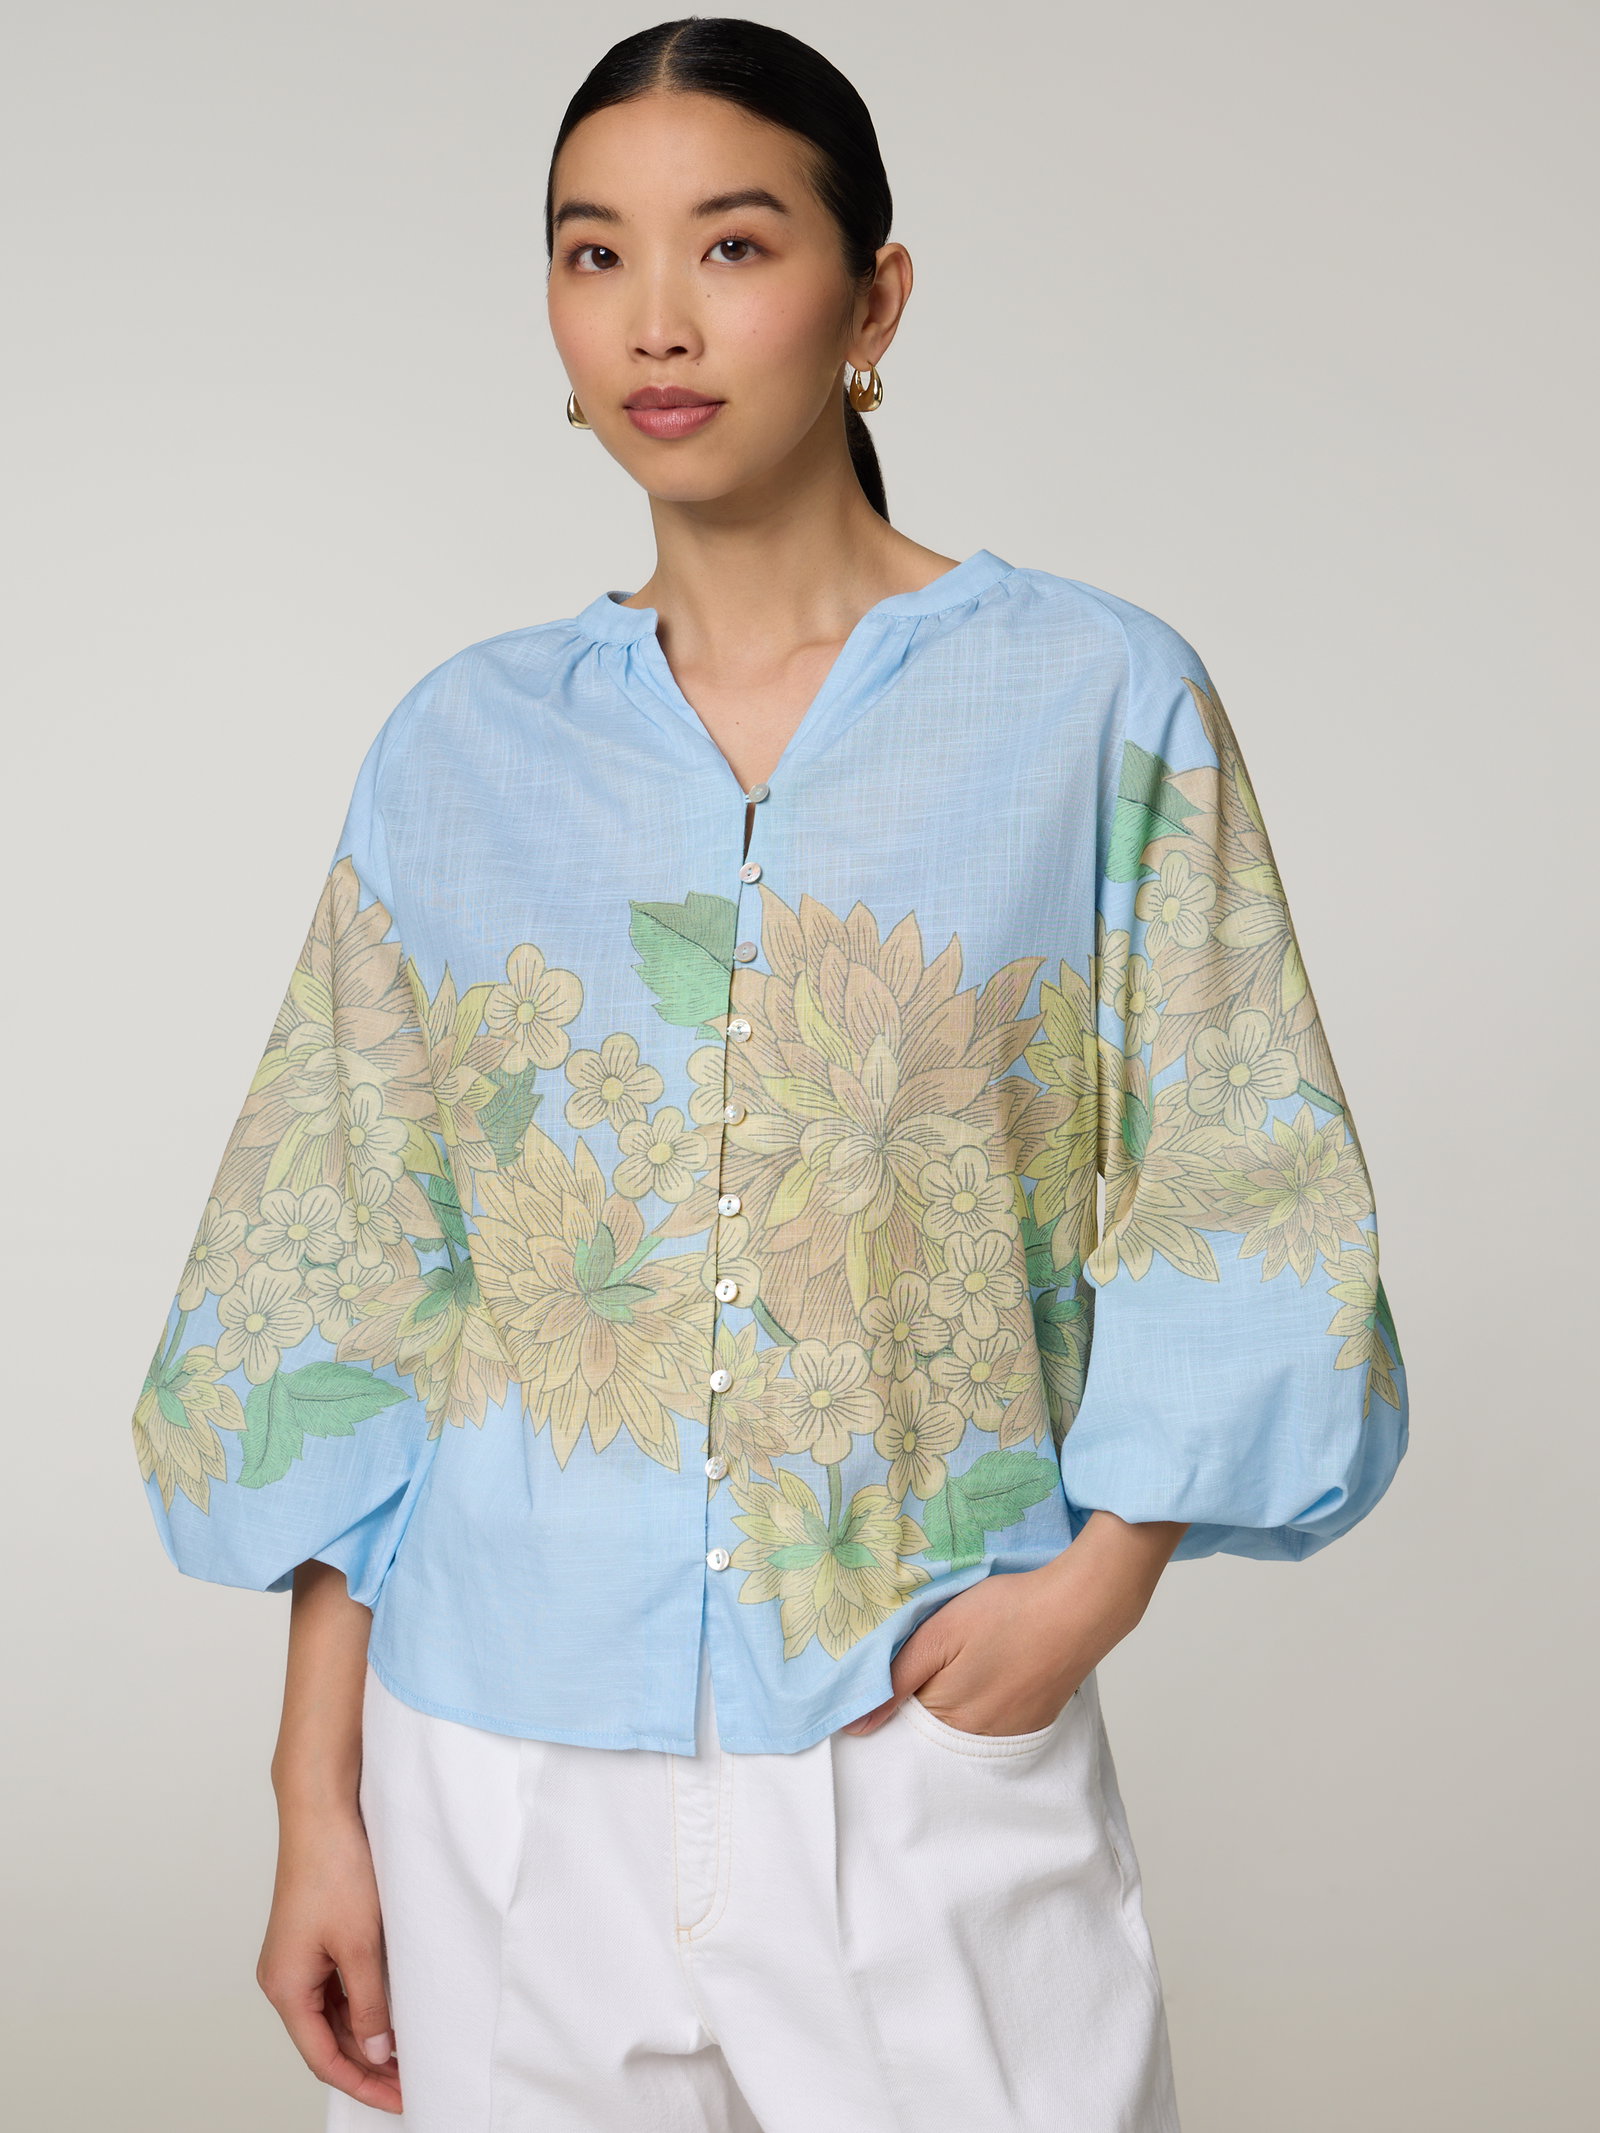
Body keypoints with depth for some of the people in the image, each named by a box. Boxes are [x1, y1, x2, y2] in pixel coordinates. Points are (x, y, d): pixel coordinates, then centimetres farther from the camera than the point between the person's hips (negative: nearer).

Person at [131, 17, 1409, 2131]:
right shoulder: (463, 748, 4)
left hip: (930, 1738, -1)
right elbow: (342, 1286, 5)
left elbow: (1239, 1194, 0)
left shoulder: (1098, 702, -2)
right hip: (504, 1760, 2)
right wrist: (316, 1799, 2)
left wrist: (1097, 1578, -14)